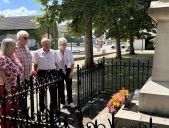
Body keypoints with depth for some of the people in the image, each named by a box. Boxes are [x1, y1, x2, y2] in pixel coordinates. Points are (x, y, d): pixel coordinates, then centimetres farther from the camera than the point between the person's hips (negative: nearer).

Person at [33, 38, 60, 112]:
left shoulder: (54, 52, 8)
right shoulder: (37, 53, -1)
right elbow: (35, 65, 2)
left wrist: (56, 72, 7)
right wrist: (36, 74, -3)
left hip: (52, 72, 3)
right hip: (42, 73, -3)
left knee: (53, 90, 9)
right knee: (42, 91, 5)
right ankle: (42, 108, 20)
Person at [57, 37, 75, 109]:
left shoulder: (69, 52, -3)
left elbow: (72, 63, 4)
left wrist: (71, 72, -4)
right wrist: (58, 74, -8)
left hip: (68, 71, 2)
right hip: (60, 71, -2)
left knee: (69, 87, 10)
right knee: (61, 88, 9)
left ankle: (70, 102, 28)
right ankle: (62, 102, 27)